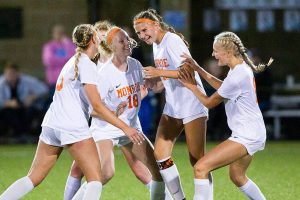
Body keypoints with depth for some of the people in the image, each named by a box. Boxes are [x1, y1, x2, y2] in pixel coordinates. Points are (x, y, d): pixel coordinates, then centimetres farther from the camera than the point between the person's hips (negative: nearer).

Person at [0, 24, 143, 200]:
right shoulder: (87, 65, -7)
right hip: (73, 128, -8)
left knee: (33, 179, 10)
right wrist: (125, 127, -12)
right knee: (95, 180, -5)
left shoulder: (73, 61, 20)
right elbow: (97, 105, -13)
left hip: (51, 124, 8)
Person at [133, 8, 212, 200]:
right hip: (172, 107, 9)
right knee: (160, 154, -1)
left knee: (197, 159, -6)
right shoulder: (156, 45, 12)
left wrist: (159, 72, -25)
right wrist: (152, 83, -2)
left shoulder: (172, 41, -14)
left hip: (192, 106, -8)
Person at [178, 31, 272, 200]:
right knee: (237, 176, 28)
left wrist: (192, 86, 4)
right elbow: (222, 87, 24)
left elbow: (209, 102, -11)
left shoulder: (237, 76, -23)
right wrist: (198, 69, 17)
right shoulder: (243, 68, 5)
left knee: (201, 168, -17)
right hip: (252, 133, 10)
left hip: (246, 137, -10)